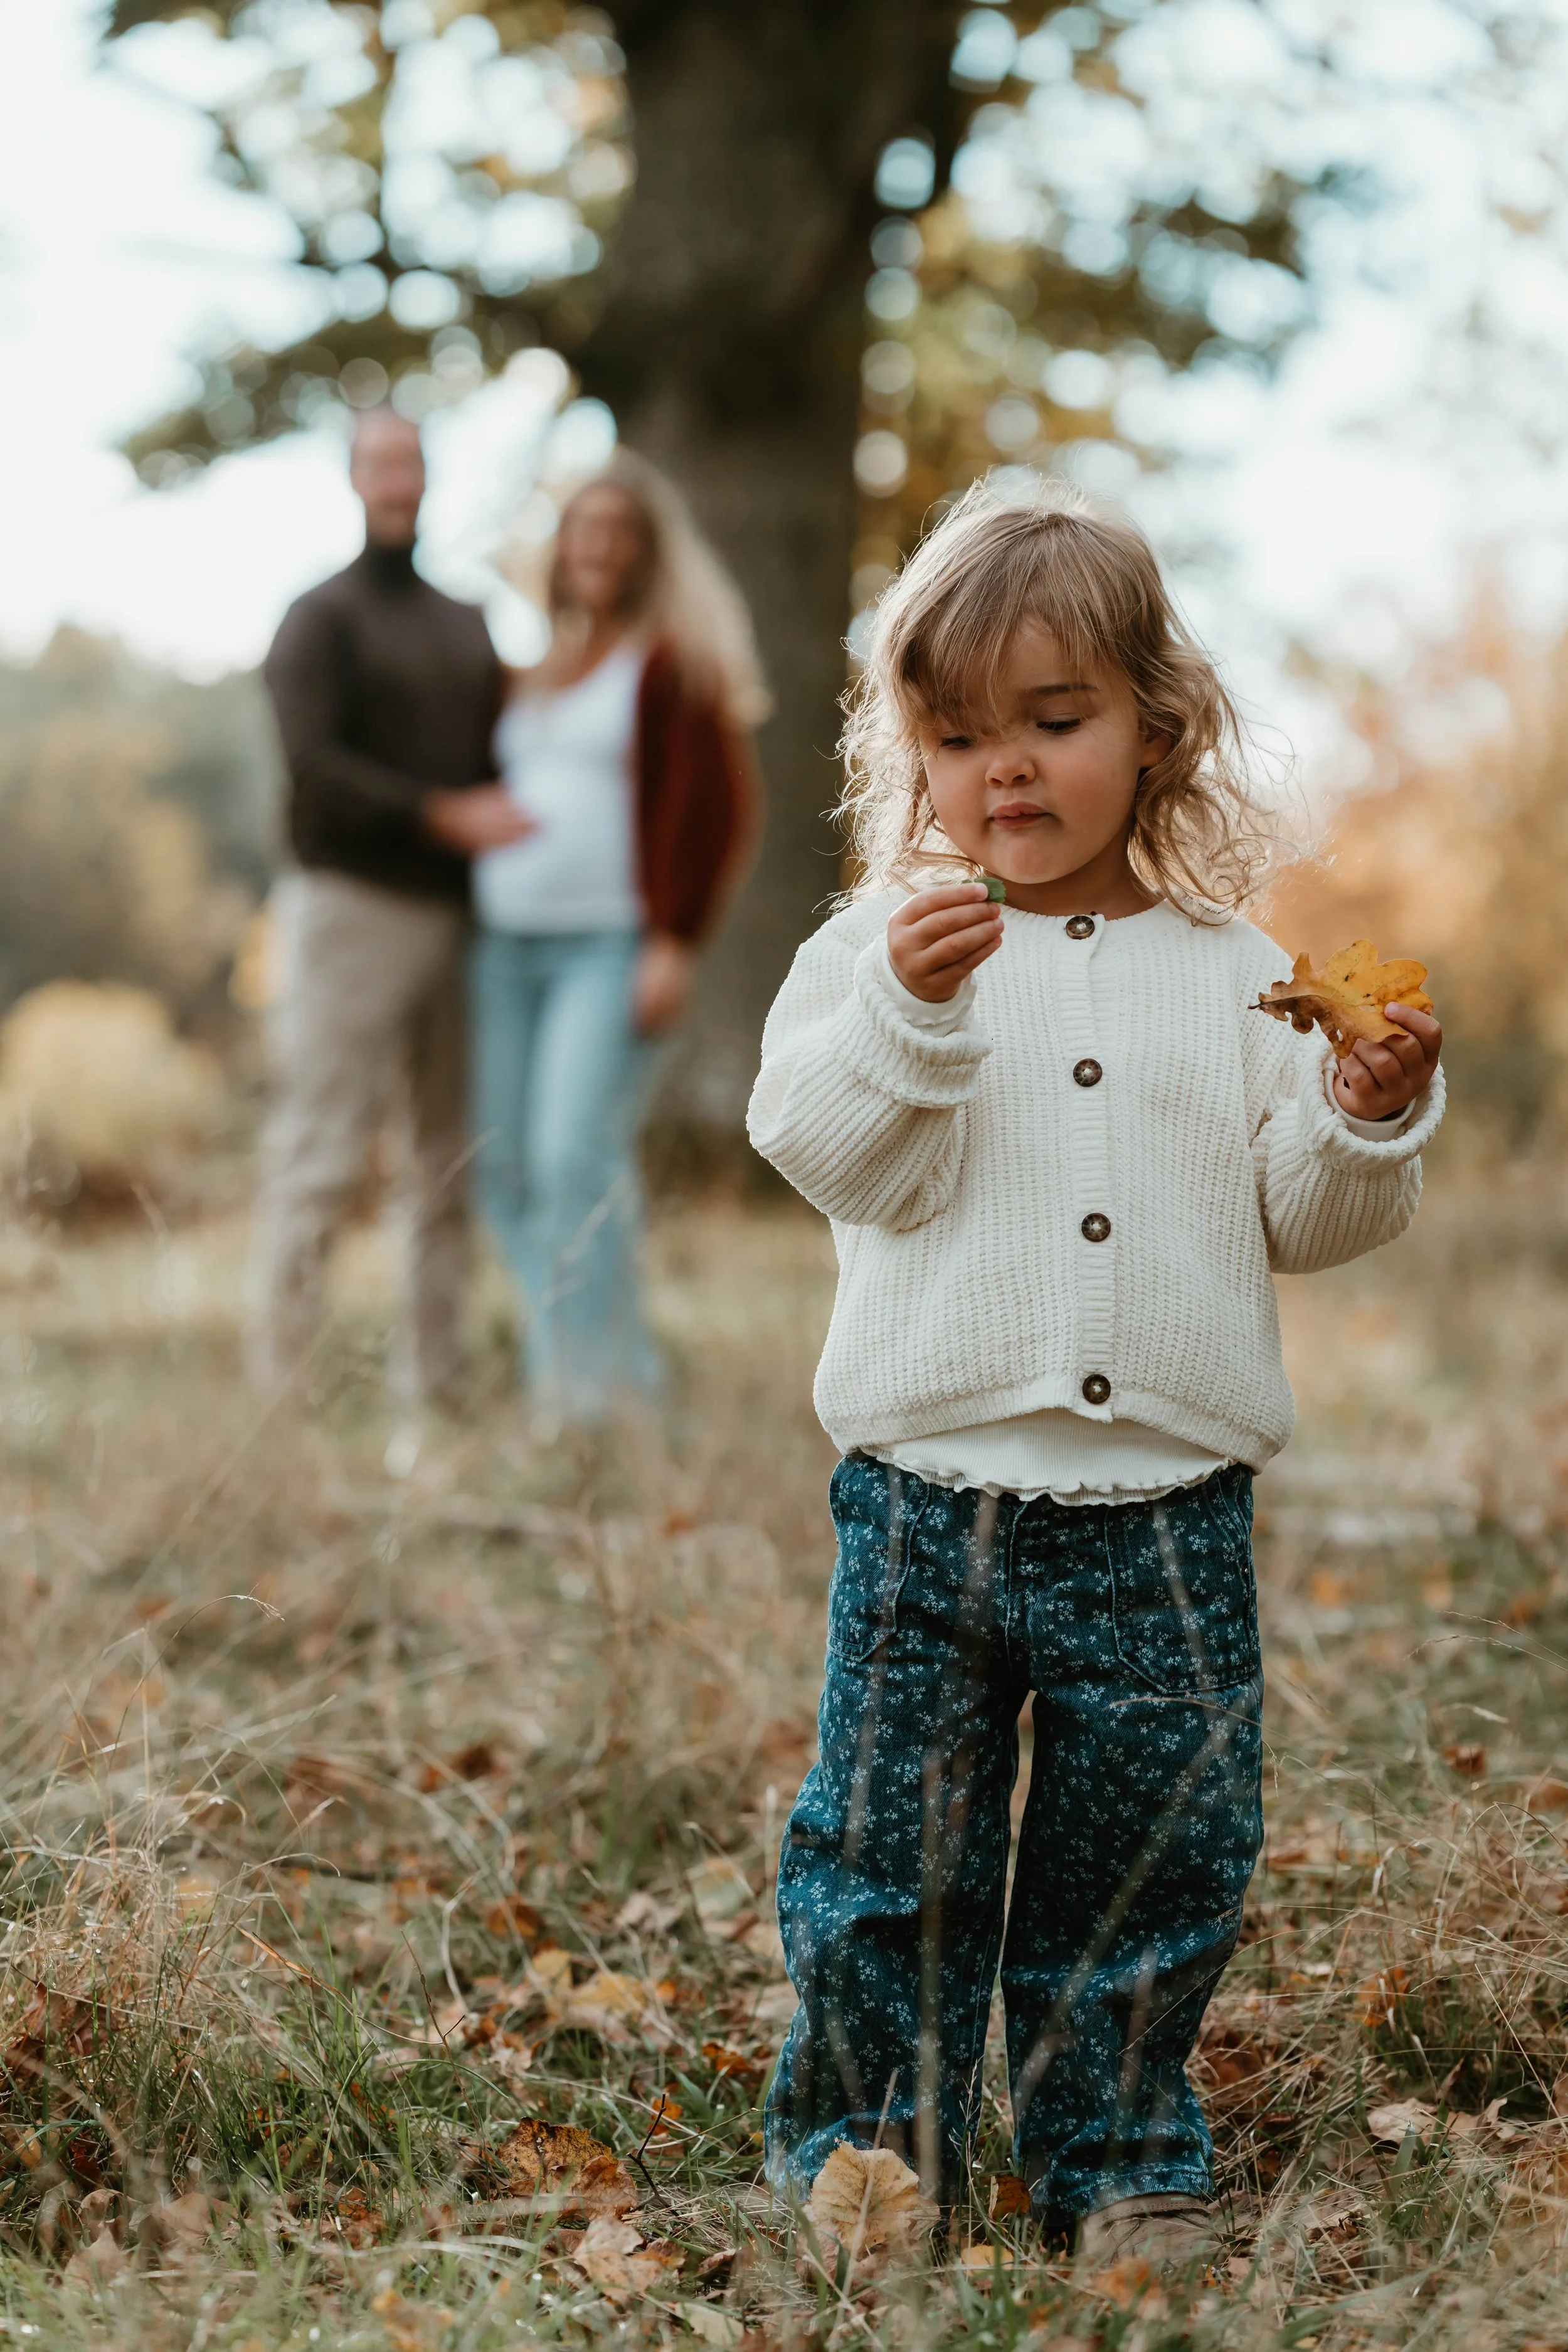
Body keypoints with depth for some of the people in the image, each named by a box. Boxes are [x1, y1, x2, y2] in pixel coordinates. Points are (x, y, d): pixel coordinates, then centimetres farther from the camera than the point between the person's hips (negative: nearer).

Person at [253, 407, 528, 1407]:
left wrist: (509, 812, -3)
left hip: (458, 913, 6)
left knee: (453, 1157, 3)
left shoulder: (471, 629, 20)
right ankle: (283, 1379, -4)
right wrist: (443, 816, -19)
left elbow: (501, 757, 20)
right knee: (325, 1154, -8)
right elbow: (315, 760, -12)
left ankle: (436, 1378, 7)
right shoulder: (322, 619, 1)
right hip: (354, 905, -6)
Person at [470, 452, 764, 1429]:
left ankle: (581, 1385, -15)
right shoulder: (550, 672, 20)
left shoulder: (675, 661, -3)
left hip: (613, 946, -8)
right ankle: (622, 1363, 13)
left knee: (578, 1154, -19)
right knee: (509, 1171, 4)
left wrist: (676, 943, -18)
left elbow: (716, 808, -10)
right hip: (513, 945, 8)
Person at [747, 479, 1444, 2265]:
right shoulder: (880, 944, 1)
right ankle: (867, 2138, 23)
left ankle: (1121, 2153, 26)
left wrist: (1370, 1118, -12)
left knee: (1152, 1849, 9)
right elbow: (834, 1154, -12)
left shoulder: (1231, 971, 7)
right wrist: (911, 1004, -25)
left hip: (1167, 1499, 2)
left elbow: (1300, 1219, 7)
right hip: (929, 1490, -1)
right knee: (890, 1840, 5)